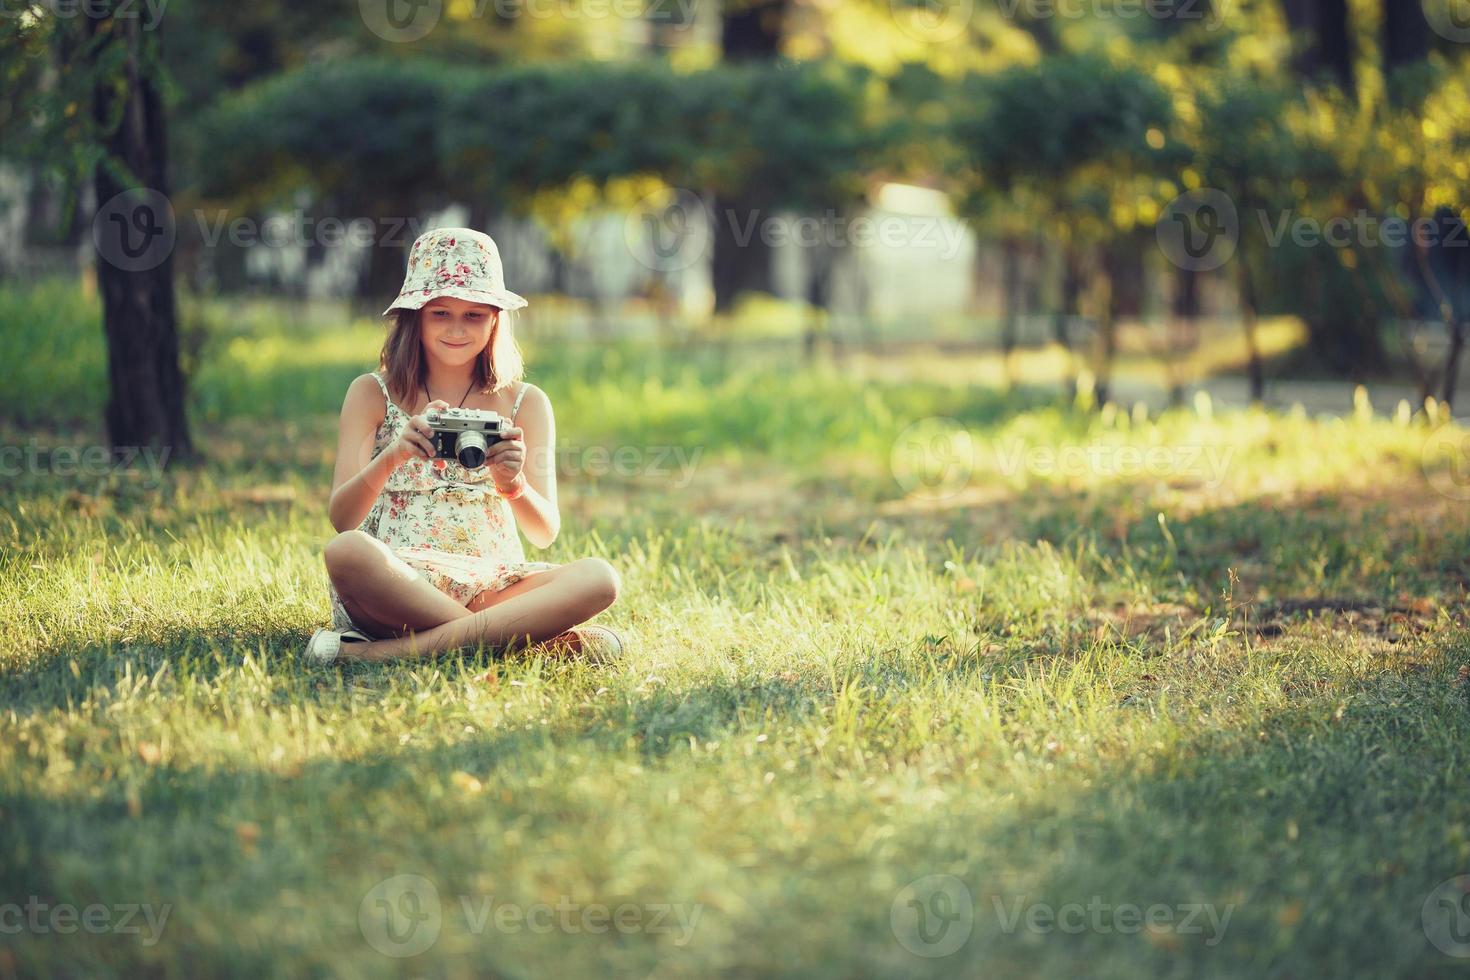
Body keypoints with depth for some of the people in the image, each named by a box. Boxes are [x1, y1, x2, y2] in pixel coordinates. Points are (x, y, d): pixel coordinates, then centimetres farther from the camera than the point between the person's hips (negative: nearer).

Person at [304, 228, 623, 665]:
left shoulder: (525, 403, 10)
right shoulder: (372, 394, 6)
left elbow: (545, 534, 3)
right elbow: (341, 519, -4)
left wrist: (513, 485, -20)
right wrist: (391, 457, -25)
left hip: (493, 584, 2)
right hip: (394, 581, -2)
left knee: (598, 578, -28)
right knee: (346, 551, -36)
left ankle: (392, 651, -32)